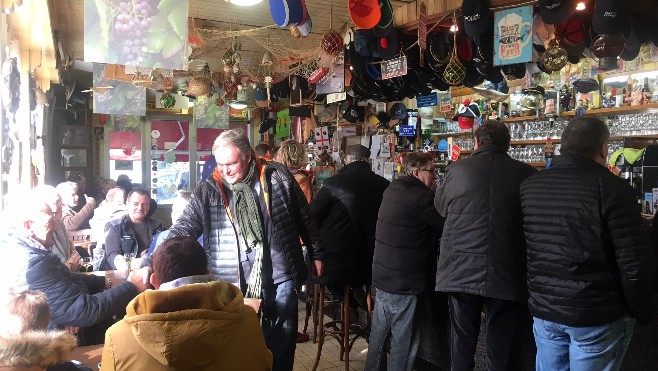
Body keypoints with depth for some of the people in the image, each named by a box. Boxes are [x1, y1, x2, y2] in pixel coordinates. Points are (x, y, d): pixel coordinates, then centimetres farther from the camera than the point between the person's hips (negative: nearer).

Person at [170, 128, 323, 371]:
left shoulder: (278, 177, -3)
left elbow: (304, 218, 6)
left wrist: (316, 253, 12)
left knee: (282, 342, 13)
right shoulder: (207, 191, -3)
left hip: (280, 277, 0)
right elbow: (182, 229, -5)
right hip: (233, 282, 0)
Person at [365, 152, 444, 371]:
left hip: (382, 274, 9)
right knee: (404, 340, 4)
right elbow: (446, 225, -10)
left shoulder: (393, 190, 8)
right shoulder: (420, 196, -18)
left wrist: (431, 195, 8)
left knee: (379, 332, 19)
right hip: (404, 280, -9)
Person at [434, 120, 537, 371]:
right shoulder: (526, 173, -3)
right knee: (501, 349, 11)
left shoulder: (456, 170, -2)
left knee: (462, 343, 15)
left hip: (461, 272, 1)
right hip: (506, 275, 0)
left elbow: (440, 207, 15)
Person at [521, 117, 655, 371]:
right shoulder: (611, 187, -14)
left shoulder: (528, 187, 3)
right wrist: (643, 312, -2)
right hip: (597, 315, -5)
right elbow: (634, 262, -15)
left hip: (544, 311, 5)